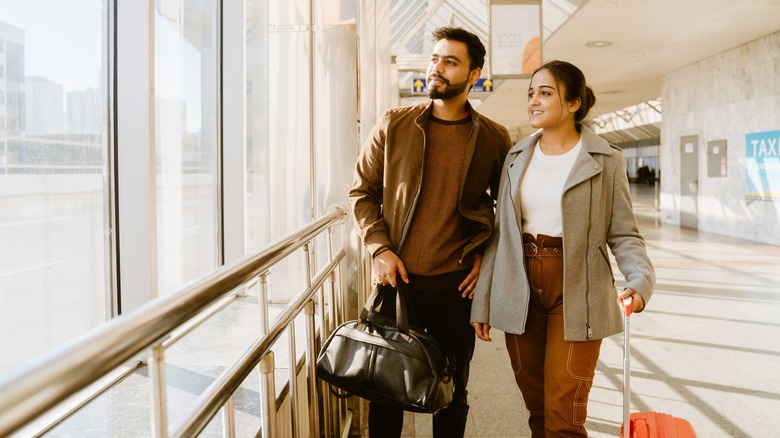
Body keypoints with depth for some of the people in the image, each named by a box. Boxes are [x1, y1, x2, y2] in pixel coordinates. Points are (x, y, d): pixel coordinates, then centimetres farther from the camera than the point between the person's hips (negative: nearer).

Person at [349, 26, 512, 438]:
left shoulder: (494, 138, 0)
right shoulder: (394, 124, -1)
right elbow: (362, 191, 4)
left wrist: (487, 255, 0)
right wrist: (380, 249, -8)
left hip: (457, 283, 0)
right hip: (398, 278, 0)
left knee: (452, 390, 16)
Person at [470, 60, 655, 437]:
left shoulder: (605, 161, -1)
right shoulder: (516, 159, 8)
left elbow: (623, 233, 0)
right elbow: (500, 234, 8)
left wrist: (641, 279, -20)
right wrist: (482, 301, 6)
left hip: (575, 294, -3)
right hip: (520, 295, 3)